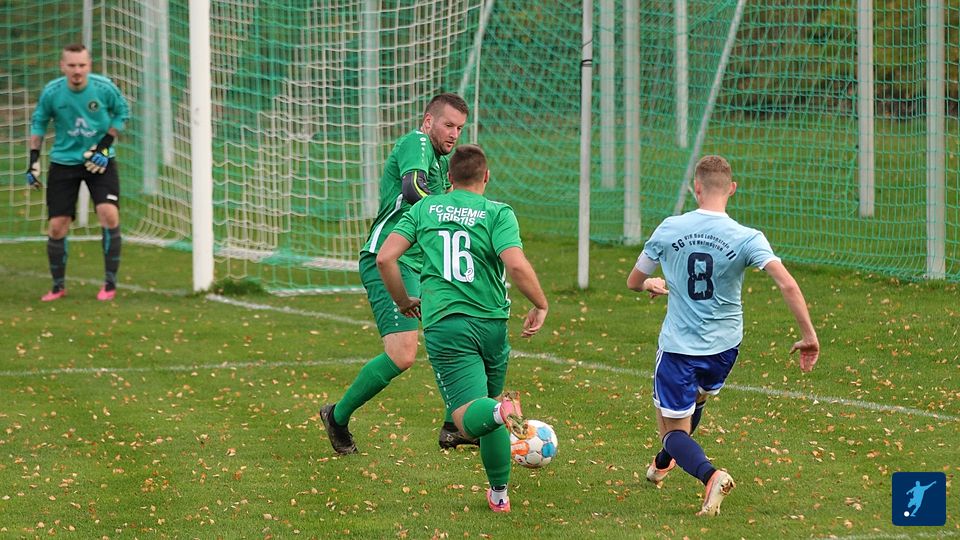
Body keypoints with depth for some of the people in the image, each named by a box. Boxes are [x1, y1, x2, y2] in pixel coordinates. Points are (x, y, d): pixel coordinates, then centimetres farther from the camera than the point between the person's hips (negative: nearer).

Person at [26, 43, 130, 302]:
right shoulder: (51, 92, -11)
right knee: (57, 227, -2)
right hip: (64, 162, 1)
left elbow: (122, 112, 3)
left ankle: (110, 283, -4)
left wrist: (105, 145, -9)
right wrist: (34, 160, 0)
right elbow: (38, 122, 5)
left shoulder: (104, 87, -14)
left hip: (99, 161, -1)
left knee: (109, 215, -19)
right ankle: (58, 286, 18)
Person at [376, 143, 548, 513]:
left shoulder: (424, 209, 9)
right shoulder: (498, 214, 0)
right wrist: (540, 305, 0)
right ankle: (499, 493, 27)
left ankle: (500, 411, -45)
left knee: (471, 419, -10)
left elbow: (385, 258, 3)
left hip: (443, 326, -1)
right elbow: (516, 265, -15)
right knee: (489, 409, 22)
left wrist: (404, 302, 18)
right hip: (492, 323, 1)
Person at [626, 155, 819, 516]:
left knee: (674, 430, 6)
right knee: (695, 399, 33)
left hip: (678, 347, -2)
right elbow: (787, 285, -24)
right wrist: (809, 336, -16)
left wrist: (652, 284, 30)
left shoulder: (668, 229, -8)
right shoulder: (747, 238, -13)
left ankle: (710, 475, -24)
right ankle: (662, 465, 53)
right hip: (724, 347, 2)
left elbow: (634, 282, 6)